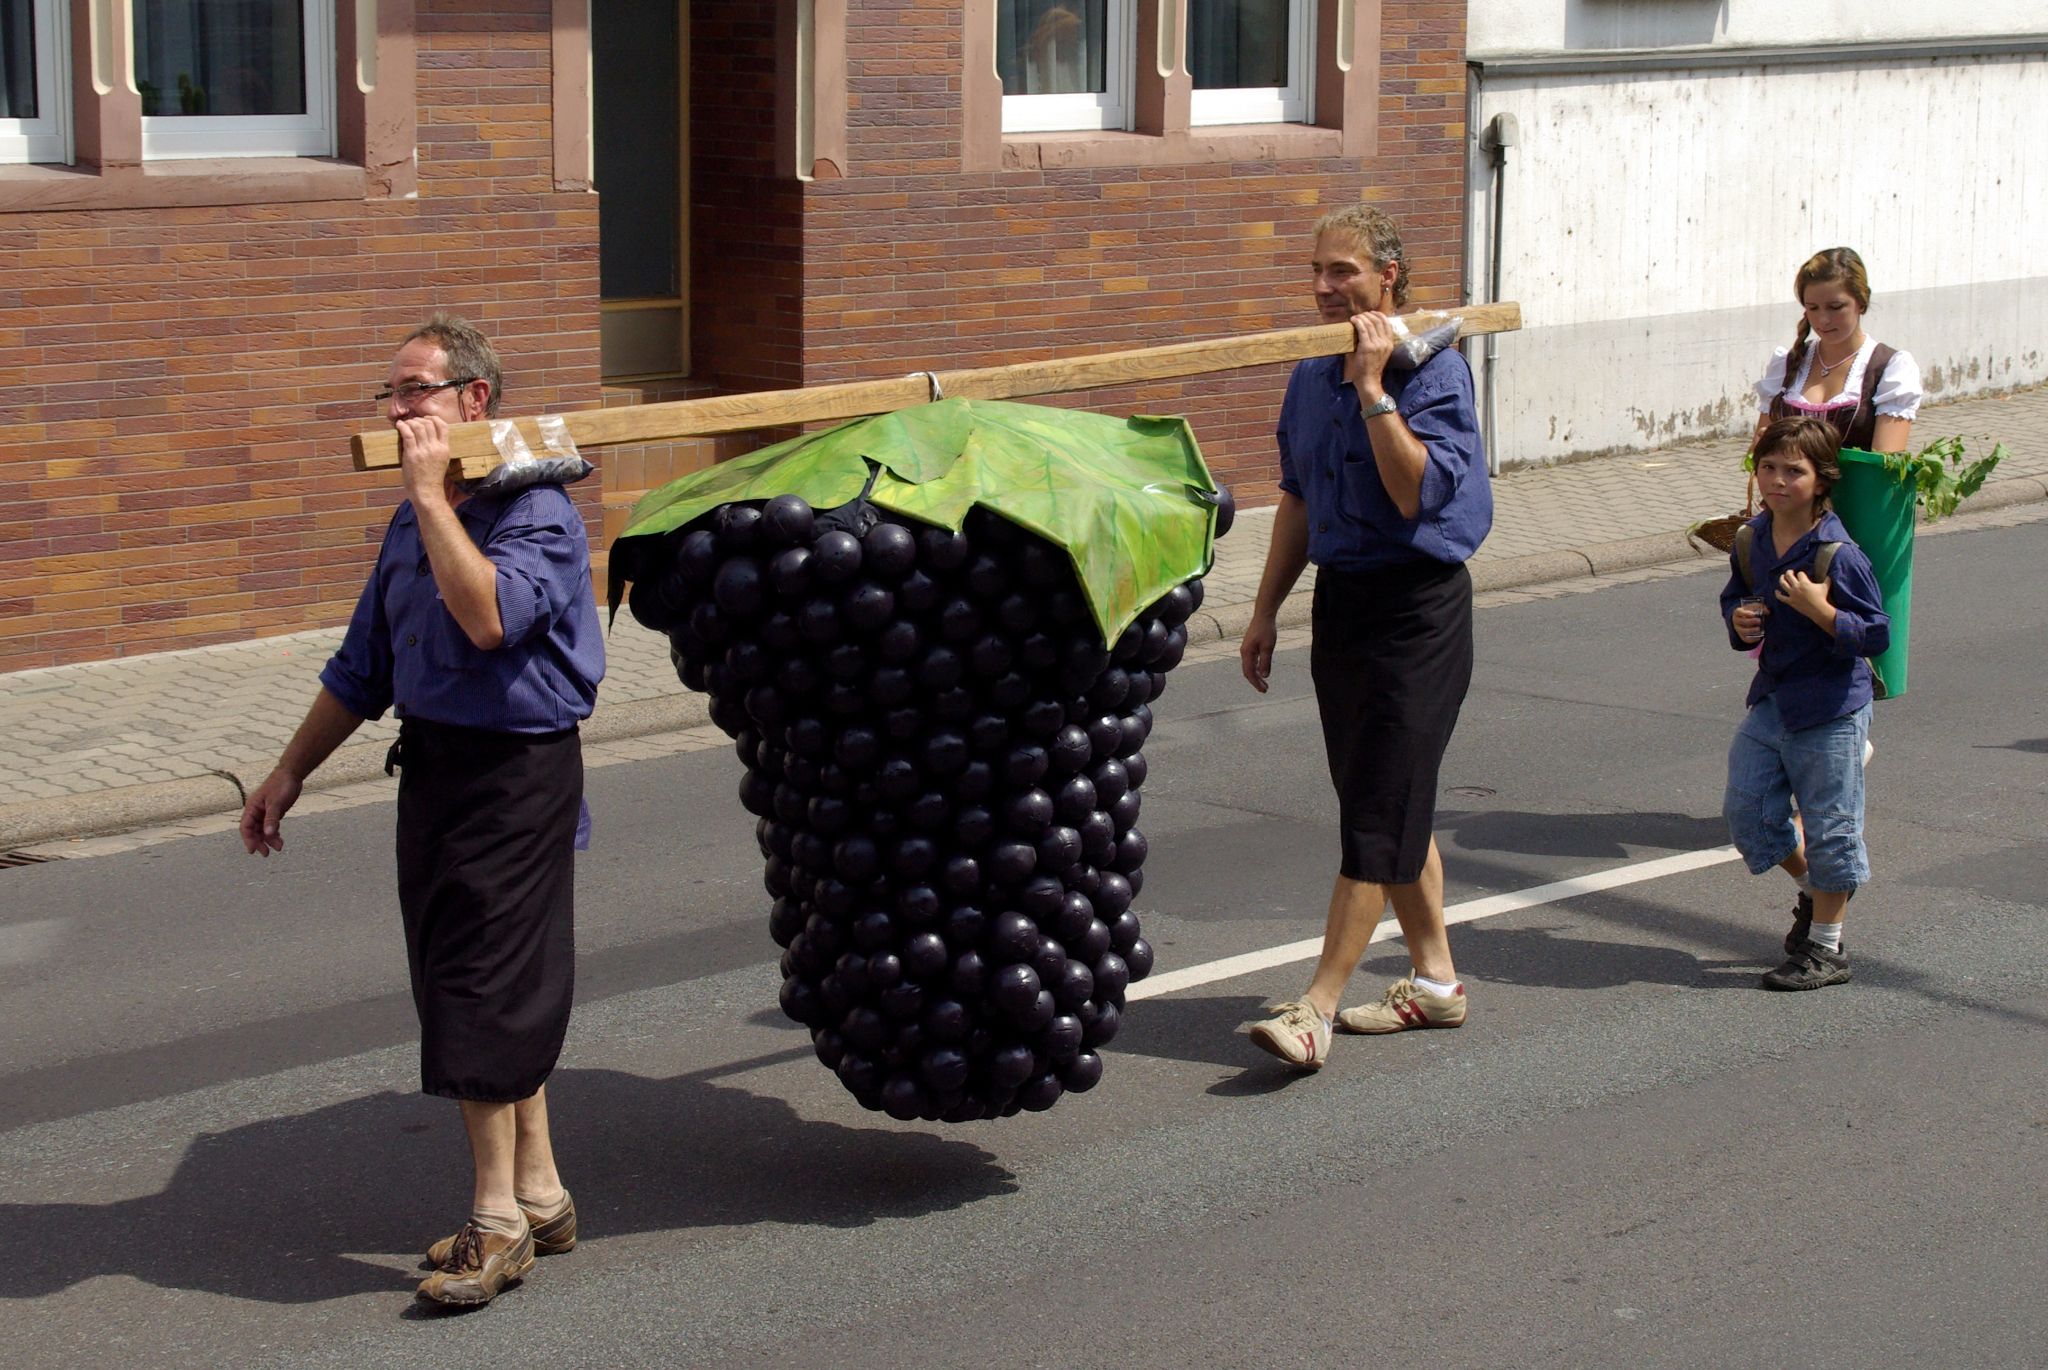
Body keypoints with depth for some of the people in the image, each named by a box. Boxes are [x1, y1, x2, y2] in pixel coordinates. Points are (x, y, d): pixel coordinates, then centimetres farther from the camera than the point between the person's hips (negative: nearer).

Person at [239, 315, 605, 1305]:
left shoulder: (534, 513, -13)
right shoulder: (414, 522, 13)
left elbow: (489, 617, -32)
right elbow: (366, 665, 21)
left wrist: (433, 496, -26)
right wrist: (289, 773, 22)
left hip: (517, 771, -8)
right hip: (431, 766, 8)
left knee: (483, 986, -7)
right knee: (491, 987, 12)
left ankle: (499, 1215, 3)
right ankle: (536, 1195, 22)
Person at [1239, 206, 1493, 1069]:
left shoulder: (1433, 369, -13)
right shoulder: (1313, 375, 10)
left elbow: (1417, 493, -24)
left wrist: (1374, 390, -25)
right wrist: (1266, 610, 17)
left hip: (1418, 606, -8)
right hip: (1340, 597, 8)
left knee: (1378, 810, -8)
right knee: (1389, 804, 14)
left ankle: (1317, 1006, -10)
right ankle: (1435, 979, 26)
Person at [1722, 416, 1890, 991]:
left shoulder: (1838, 555, -18)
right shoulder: (1751, 542, 2)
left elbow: (1876, 636, -17)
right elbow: (1735, 598, 19)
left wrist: (1820, 609, -29)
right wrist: (1740, 621, -3)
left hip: (1830, 710, -7)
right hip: (1772, 700, 7)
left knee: (1829, 826, 3)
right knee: (1748, 809, 10)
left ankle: (1825, 947, 15)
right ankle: (1813, 891, 36)